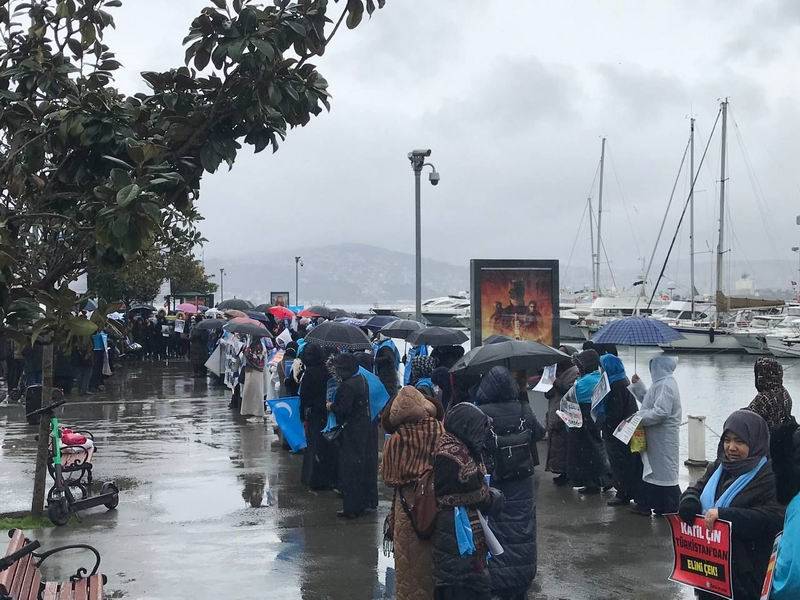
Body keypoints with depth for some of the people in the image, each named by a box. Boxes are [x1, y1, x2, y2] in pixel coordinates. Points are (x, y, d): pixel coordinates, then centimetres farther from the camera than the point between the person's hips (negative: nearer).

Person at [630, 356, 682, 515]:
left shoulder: (666, 385, -22)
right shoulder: (661, 383, 11)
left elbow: (660, 412, -28)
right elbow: (648, 399, 23)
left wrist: (638, 417, -19)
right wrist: (637, 384, 13)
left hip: (663, 440, -10)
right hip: (655, 438, 10)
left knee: (663, 471, -2)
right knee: (650, 468, 15)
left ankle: (669, 508, 7)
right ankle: (646, 504, 22)